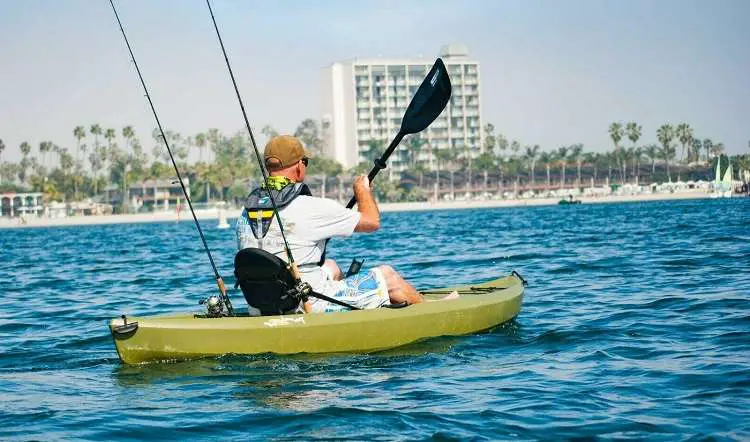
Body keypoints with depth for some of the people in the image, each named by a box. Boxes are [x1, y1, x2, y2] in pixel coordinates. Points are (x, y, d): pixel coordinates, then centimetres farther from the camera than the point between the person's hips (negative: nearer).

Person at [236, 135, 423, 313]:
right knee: (387, 276, 8)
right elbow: (372, 221, -6)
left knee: (330, 267, 35)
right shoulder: (310, 208, -18)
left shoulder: (245, 214, 3)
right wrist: (363, 189, 14)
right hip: (309, 307, -8)